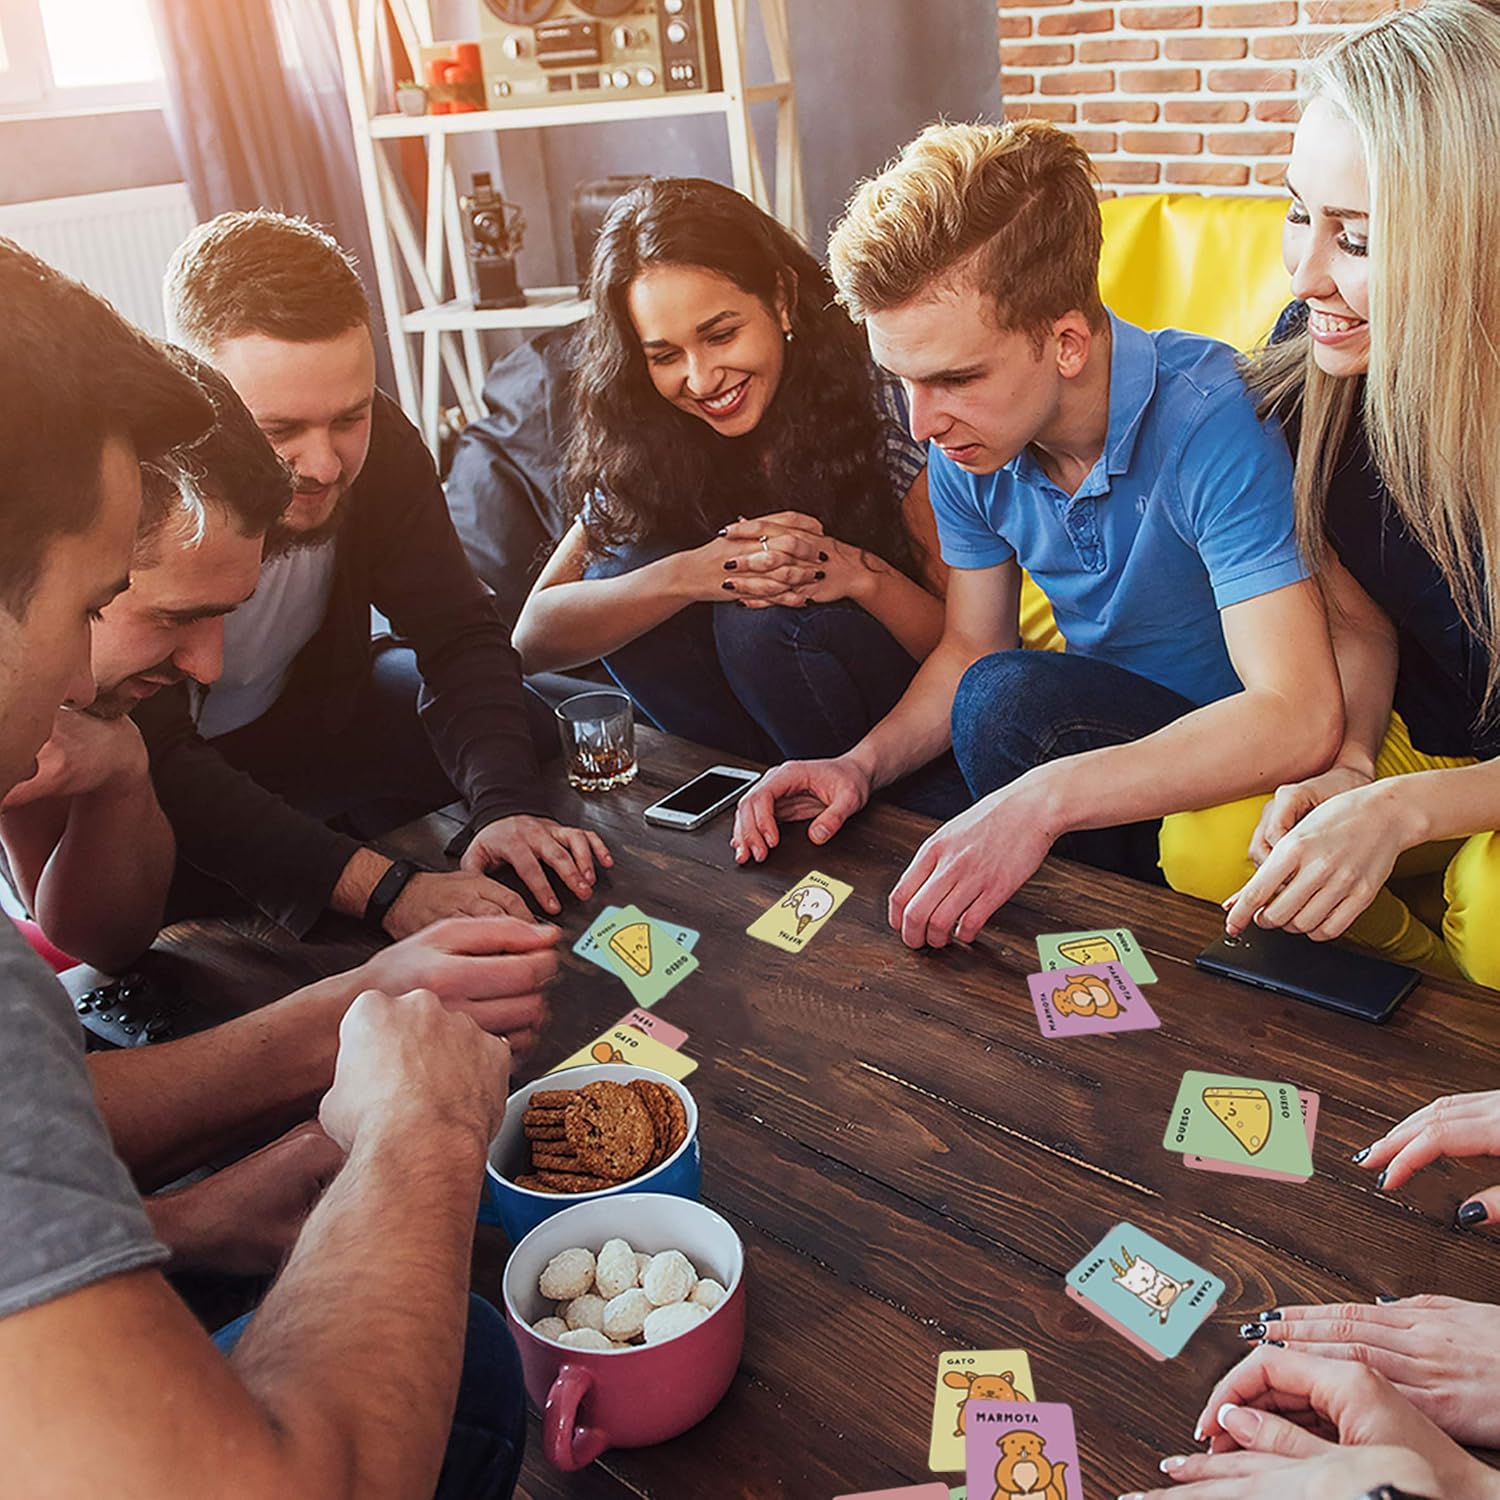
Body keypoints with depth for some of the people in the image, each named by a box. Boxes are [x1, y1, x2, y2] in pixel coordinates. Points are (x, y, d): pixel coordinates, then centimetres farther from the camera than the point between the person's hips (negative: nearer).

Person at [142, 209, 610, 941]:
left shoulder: (375, 442, -18)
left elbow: (458, 635, -17)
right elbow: (153, 760, -38)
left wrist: (508, 807, -36)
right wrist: (384, 891, -49)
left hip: (302, 716, 5)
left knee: (529, 724, -8)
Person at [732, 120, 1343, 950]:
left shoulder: (1210, 421, -26)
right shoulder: (966, 445, -6)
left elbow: (1300, 718, -35)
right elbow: (970, 649, 5)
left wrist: (1044, 797, -45)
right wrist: (863, 763, -14)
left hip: (1231, 766, -6)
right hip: (1096, 728, 6)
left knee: (1013, 699, -29)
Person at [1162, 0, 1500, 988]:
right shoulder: (1315, 355, -10)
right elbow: (1358, 617, 0)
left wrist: (1401, 809, -32)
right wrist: (1348, 766, -18)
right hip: (1414, 742, 4)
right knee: (1206, 850, -21)